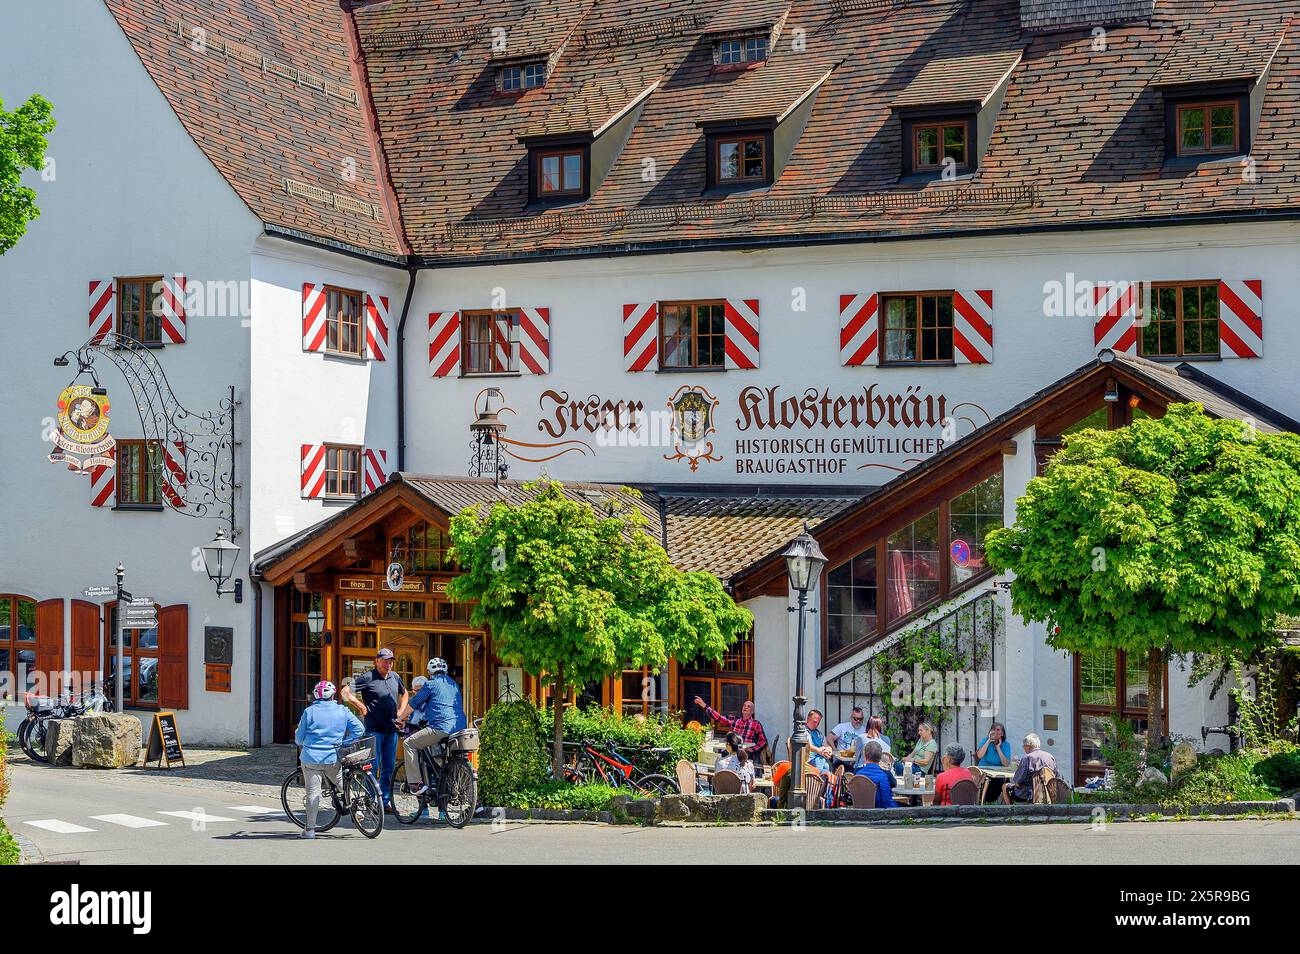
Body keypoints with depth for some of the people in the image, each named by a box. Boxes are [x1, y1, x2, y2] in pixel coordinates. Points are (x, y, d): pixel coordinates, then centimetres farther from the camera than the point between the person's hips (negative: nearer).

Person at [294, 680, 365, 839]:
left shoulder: (309, 712, -3)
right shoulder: (342, 711, 2)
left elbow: (299, 739, 3)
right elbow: (359, 729, -2)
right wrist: (343, 743, 7)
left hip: (311, 758, -1)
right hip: (333, 759, 1)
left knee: (313, 793, 3)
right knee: (342, 786, 24)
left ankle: (310, 829, 4)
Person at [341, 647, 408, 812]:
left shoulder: (395, 677, 11)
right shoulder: (367, 678, -7)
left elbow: (404, 694, 29)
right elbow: (346, 692, -12)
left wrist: (400, 712, 16)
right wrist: (362, 707, -12)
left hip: (392, 730, 6)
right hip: (374, 729, -6)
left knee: (389, 768, 9)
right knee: (373, 767, -3)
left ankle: (386, 801, 16)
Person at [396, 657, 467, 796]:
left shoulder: (431, 684, 2)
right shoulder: (454, 684, 22)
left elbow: (413, 704, 6)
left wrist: (401, 718, 22)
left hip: (441, 728, -8)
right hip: (459, 727, 8)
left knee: (409, 743, 3)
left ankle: (416, 783, -6)